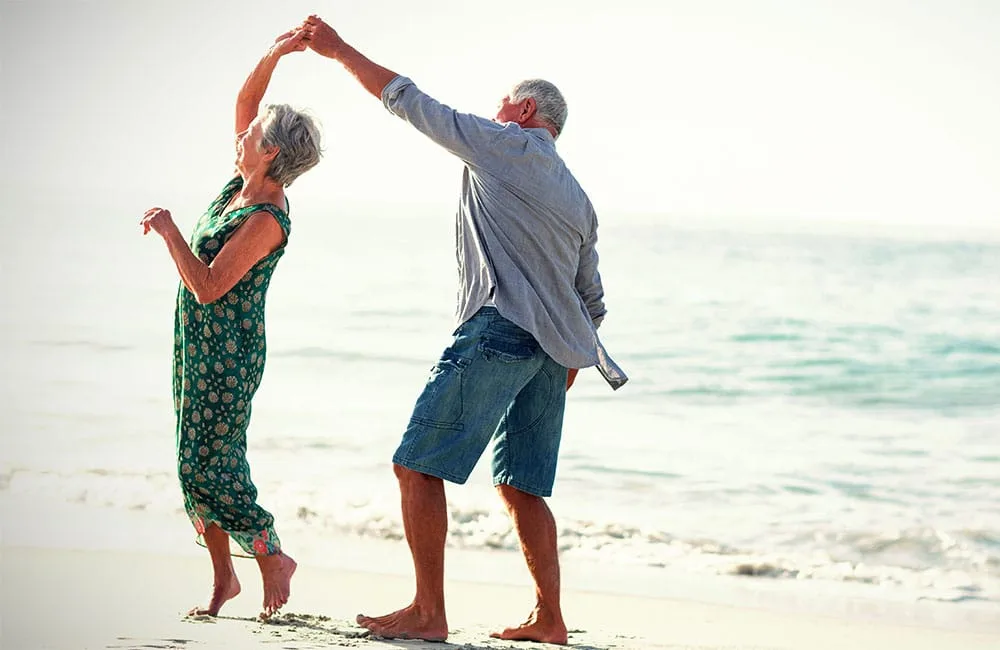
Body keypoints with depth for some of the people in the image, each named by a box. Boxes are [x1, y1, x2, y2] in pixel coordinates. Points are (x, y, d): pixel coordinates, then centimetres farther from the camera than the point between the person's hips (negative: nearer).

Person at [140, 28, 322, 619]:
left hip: (228, 353, -9)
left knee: (210, 466, -8)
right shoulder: (246, 183, 3)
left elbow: (208, 286, -25)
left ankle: (273, 557, 8)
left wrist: (169, 230, -19)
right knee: (197, 464, 10)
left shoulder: (267, 220, -21)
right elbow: (245, 101, 13)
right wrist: (273, 56, -1)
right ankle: (223, 576, 17)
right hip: (199, 346, 9)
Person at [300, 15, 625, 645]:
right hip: (553, 349, 8)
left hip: (498, 330, -8)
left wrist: (340, 49, 12)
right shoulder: (578, 198, 24)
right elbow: (592, 301, 24)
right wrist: (563, 374, 29)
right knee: (522, 487, 13)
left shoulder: (504, 144, 3)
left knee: (417, 465, -6)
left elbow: (408, 100, 4)